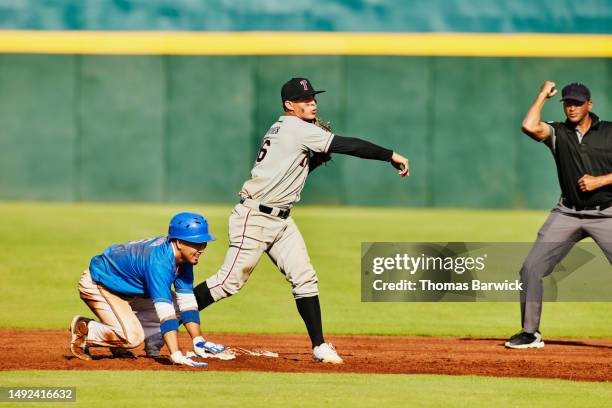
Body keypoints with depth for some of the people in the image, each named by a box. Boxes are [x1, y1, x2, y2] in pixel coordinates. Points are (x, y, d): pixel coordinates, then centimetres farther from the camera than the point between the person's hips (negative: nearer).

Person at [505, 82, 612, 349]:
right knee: (531, 268, -4)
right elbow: (529, 126, -15)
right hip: (568, 214, 3)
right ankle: (530, 334, 8)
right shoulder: (558, 133, 5)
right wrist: (543, 95, -4)